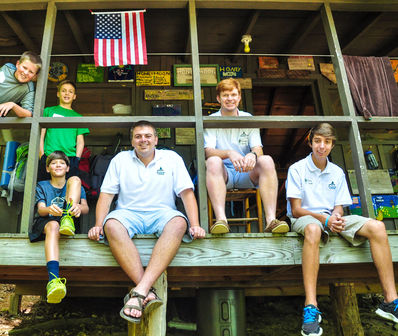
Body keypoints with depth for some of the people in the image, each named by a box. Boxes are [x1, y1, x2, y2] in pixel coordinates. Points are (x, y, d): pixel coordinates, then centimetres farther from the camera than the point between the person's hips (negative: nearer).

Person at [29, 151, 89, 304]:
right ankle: (53, 279, -62)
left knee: (75, 179, -9)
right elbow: (40, 210, 0)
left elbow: (86, 208, 3)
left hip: (67, 220, 1)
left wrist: (79, 208, -26)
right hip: (45, 222, -1)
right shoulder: (42, 186, 18)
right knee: (53, 226, -42)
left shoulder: (74, 185, 20)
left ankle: (68, 218, -33)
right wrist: (49, 209, -29)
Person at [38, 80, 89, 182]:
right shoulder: (49, 111, 15)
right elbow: (41, 136, 10)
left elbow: (80, 141, 12)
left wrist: (77, 159, -3)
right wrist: (42, 156, -1)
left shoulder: (78, 117, 18)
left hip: (70, 158, 1)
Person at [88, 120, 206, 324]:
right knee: (112, 225, -34)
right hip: (129, 213, 1)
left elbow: (187, 193, 3)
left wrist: (195, 225, -10)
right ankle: (148, 292, -41)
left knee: (179, 222, -36)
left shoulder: (171, 158, 11)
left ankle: (139, 292, -44)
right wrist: (98, 225, -7)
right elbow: (106, 195, 8)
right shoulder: (120, 160, 13)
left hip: (161, 213, 0)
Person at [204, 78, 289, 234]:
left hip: (247, 174, 2)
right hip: (223, 173, -1)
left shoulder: (248, 119, 11)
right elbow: (208, 151, -11)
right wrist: (229, 153, -32)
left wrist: (253, 155, -27)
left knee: (266, 160, -26)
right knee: (213, 161, -33)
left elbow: (258, 149, -1)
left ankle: (271, 219, -36)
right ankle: (221, 219, -46)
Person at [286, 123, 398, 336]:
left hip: (331, 218, 5)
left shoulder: (337, 173, 15)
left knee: (377, 227, -21)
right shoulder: (297, 169, 1)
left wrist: (336, 217, -14)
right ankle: (310, 307, -47)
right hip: (305, 219, -4)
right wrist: (324, 218, -20)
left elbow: (339, 208, 11)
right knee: (313, 229, -43)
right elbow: (296, 210, -6)